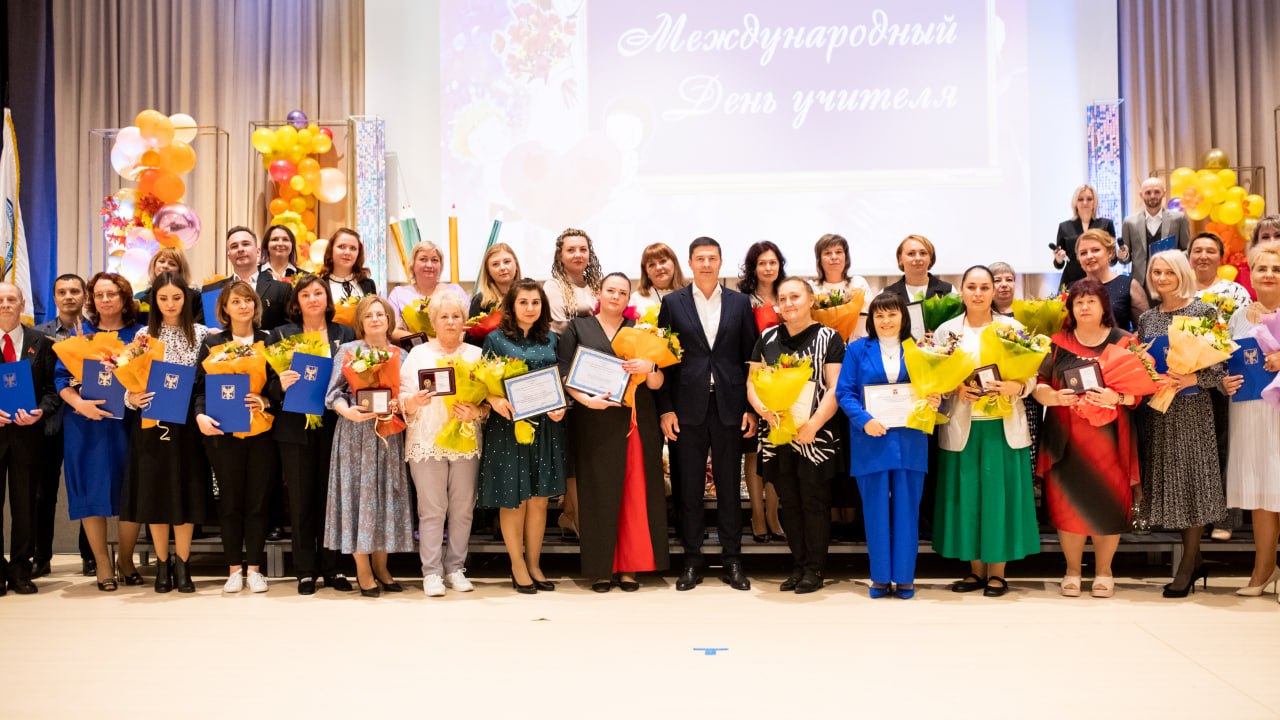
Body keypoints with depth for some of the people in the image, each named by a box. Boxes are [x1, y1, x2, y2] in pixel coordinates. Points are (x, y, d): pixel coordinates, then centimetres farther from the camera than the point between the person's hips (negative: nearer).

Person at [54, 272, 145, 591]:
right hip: (86, 424, 0)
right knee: (92, 491, 1)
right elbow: (62, 377, 1)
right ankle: (102, 564, 13)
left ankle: (125, 558, 20)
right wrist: (79, 404, -15)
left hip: (129, 423, 0)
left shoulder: (140, 334, 7)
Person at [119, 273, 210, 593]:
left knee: (186, 491, 1)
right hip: (151, 422, 1)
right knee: (154, 491, 3)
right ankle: (162, 563, 15)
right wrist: (131, 398, -15)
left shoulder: (201, 333, 3)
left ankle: (182, 563, 12)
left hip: (186, 423, -1)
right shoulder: (143, 335, 5)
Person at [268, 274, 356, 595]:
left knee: (331, 497, 4)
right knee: (301, 499, 3)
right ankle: (305, 571, 12)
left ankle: (331, 568, 15)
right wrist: (280, 385, -18)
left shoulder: (345, 334, 9)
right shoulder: (281, 334, 7)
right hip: (295, 426, 0)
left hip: (333, 426, 1)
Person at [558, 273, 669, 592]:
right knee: (599, 494, 0)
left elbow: (657, 384, 7)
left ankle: (630, 566, 10)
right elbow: (565, 374, 0)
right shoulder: (578, 328, 8)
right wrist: (586, 399, -17)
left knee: (636, 494, 1)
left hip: (636, 424, 2)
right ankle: (601, 567, 8)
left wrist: (649, 368, -15)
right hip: (596, 424, -2)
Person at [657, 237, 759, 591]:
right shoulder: (673, 303, 4)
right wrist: (665, 409, -4)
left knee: (729, 486, 6)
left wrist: (752, 409, 0)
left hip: (729, 406, 0)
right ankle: (692, 562, 15)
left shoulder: (740, 303, 6)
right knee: (689, 487, 5)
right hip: (688, 406, 0)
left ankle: (732, 562, 15)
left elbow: (750, 358, 6)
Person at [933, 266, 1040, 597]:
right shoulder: (946, 330, 6)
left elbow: (1031, 375, 2)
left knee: (1000, 495, 1)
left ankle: (997, 573, 12)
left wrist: (1015, 387, -18)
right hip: (961, 428, 1)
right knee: (967, 496, 4)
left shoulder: (1013, 327, 4)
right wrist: (955, 389, -16)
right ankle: (976, 570, 17)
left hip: (1004, 428, -1)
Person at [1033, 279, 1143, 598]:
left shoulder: (1123, 341, 5)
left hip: (1109, 437, -1)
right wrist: (1054, 397, -13)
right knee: (1068, 502, 1)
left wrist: (1116, 397, -18)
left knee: (1108, 502, 1)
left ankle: (1103, 571, 17)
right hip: (1066, 438, 1)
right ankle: (1072, 570, 15)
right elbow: (1037, 385, 7)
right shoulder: (1057, 343, 8)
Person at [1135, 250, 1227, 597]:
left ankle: (1187, 567, 7)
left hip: (1191, 409, -4)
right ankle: (1195, 559, 19)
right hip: (1155, 409, 5)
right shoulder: (1146, 318, 11)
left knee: (1191, 478, -2)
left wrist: (1192, 379, -22)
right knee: (1167, 478, 6)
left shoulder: (1205, 312, -3)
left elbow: (1222, 366, -7)